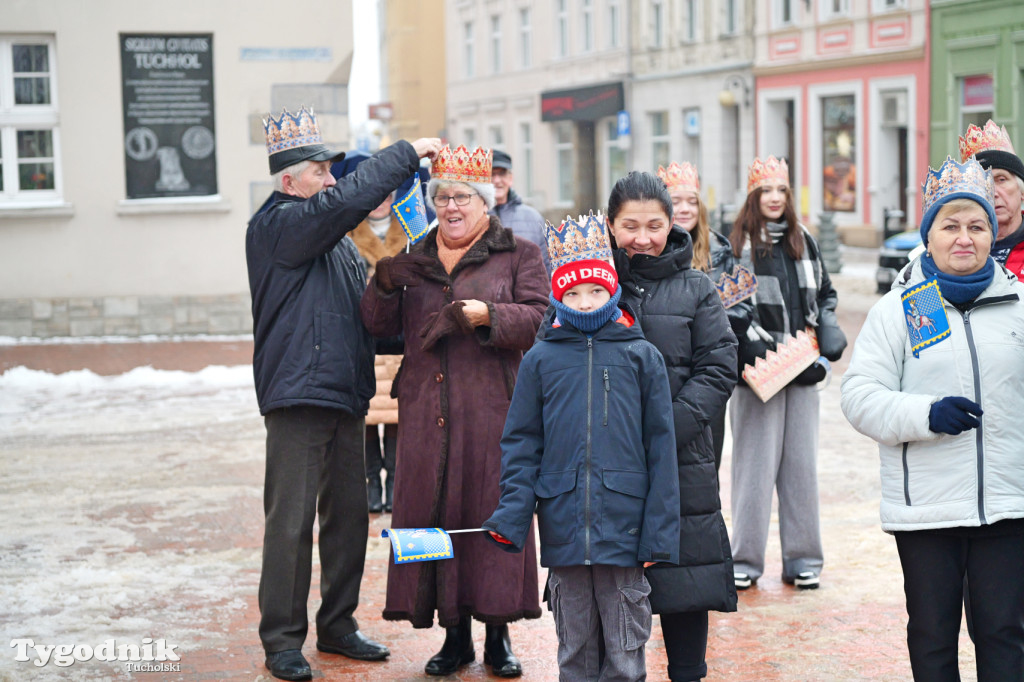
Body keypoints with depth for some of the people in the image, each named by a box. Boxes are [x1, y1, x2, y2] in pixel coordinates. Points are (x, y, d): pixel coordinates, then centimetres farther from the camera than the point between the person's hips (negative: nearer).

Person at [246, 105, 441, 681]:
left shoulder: (338, 240, 18)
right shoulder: (276, 227, -9)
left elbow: (364, 306, 26)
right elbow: (345, 201, -23)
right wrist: (407, 155, -18)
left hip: (346, 396, 8)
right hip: (298, 396, -8)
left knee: (350, 514, 12)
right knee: (291, 522, -3)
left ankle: (338, 625, 24)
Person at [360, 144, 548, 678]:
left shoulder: (517, 255, 7)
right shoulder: (413, 259, 16)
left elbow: (538, 318, -5)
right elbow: (380, 327, 10)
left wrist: (490, 315, -21)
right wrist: (384, 282, -8)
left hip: (492, 408, -3)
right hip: (427, 411, 3)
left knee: (493, 510, -2)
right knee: (433, 510, 3)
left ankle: (497, 635, 11)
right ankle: (455, 634, 15)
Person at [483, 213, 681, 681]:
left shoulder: (641, 357, 3)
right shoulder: (540, 359, 6)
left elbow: (660, 448, 3)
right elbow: (522, 444, 7)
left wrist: (659, 534, -2)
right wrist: (511, 516, -5)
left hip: (624, 526, -1)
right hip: (562, 528, 1)